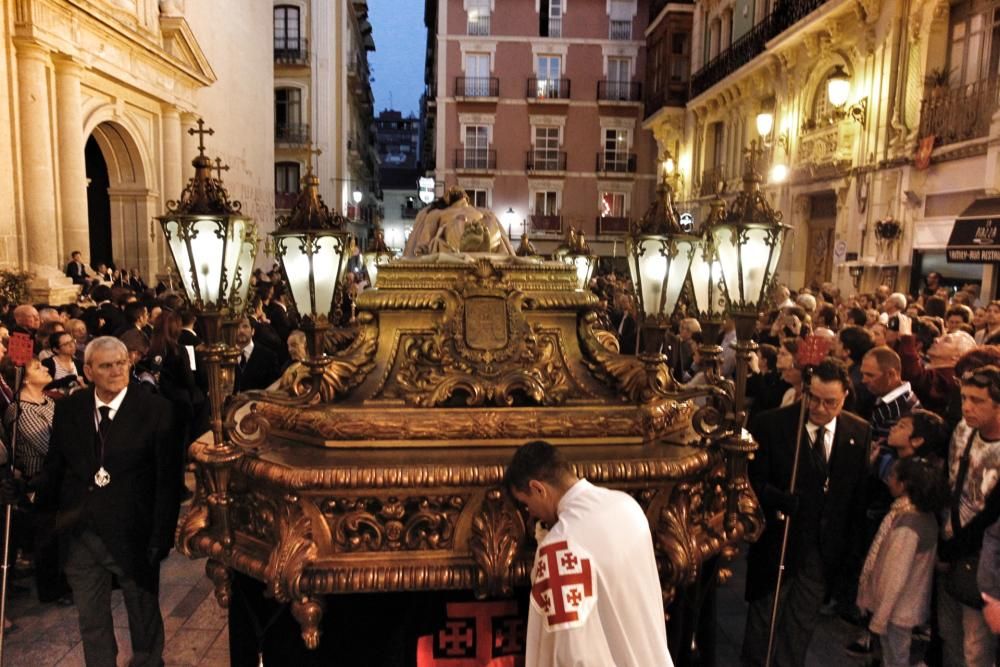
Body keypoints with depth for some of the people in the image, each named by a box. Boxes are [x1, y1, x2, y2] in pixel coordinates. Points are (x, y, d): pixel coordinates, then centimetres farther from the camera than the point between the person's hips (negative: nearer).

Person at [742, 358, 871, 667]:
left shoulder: (860, 432, -1)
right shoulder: (770, 424, -13)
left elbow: (860, 493, 3)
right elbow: (754, 482, -13)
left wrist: (851, 544, 1)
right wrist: (786, 502, -30)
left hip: (825, 547, 3)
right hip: (777, 541, -2)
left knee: (801, 623, 15)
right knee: (763, 618, 12)